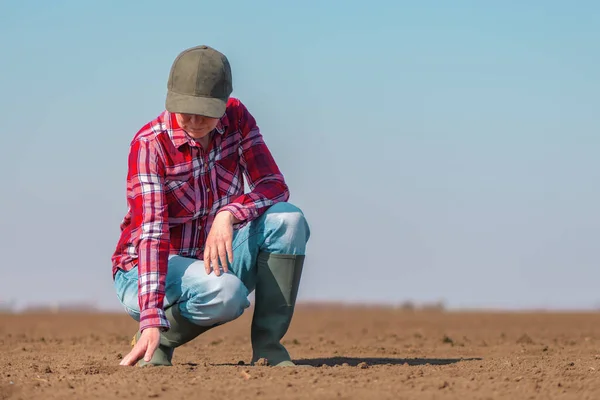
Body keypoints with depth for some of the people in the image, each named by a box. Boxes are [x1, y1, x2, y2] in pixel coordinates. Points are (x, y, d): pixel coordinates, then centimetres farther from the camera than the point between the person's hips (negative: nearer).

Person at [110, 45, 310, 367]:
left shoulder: (236, 119, -6)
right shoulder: (149, 144, -22)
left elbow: (274, 186, -12)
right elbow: (151, 232, -30)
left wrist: (228, 215, -33)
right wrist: (151, 323, -40)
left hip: (214, 259, 5)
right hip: (149, 271, -5)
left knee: (288, 221, -21)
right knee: (226, 292, -37)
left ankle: (267, 346, -13)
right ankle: (157, 340, -7)